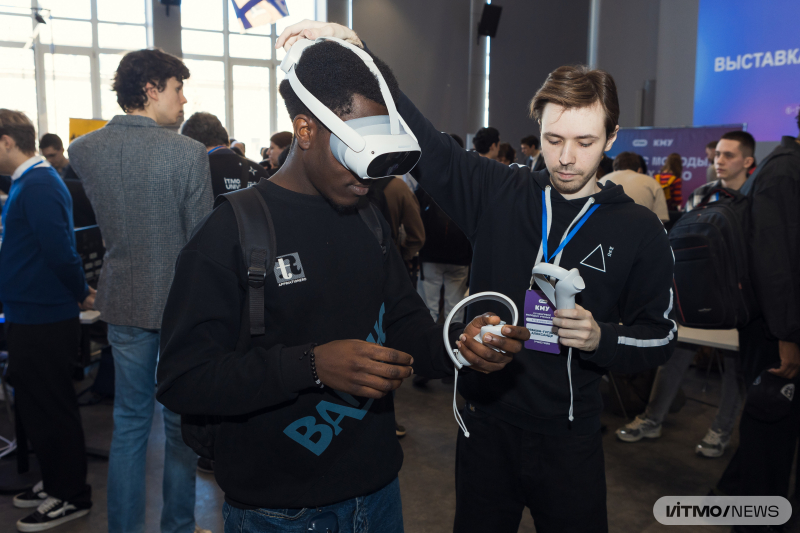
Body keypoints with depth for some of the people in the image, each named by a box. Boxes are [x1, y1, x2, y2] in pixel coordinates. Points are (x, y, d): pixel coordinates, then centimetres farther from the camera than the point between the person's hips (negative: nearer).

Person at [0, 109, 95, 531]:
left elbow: (59, 250, -24)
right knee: (36, 406, 19)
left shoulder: (38, 187, -19)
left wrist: (80, 292, -11)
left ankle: (71, 496, 17)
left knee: (50, 409, 2)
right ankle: (54, 483, 33)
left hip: (43, 320, -10)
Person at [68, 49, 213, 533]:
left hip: (123, 302, 4)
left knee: (129, 421, 15)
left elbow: (96, 224, 11)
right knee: (180, 422, 12)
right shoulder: (189, 153, -17)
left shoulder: (82, 150, -1)